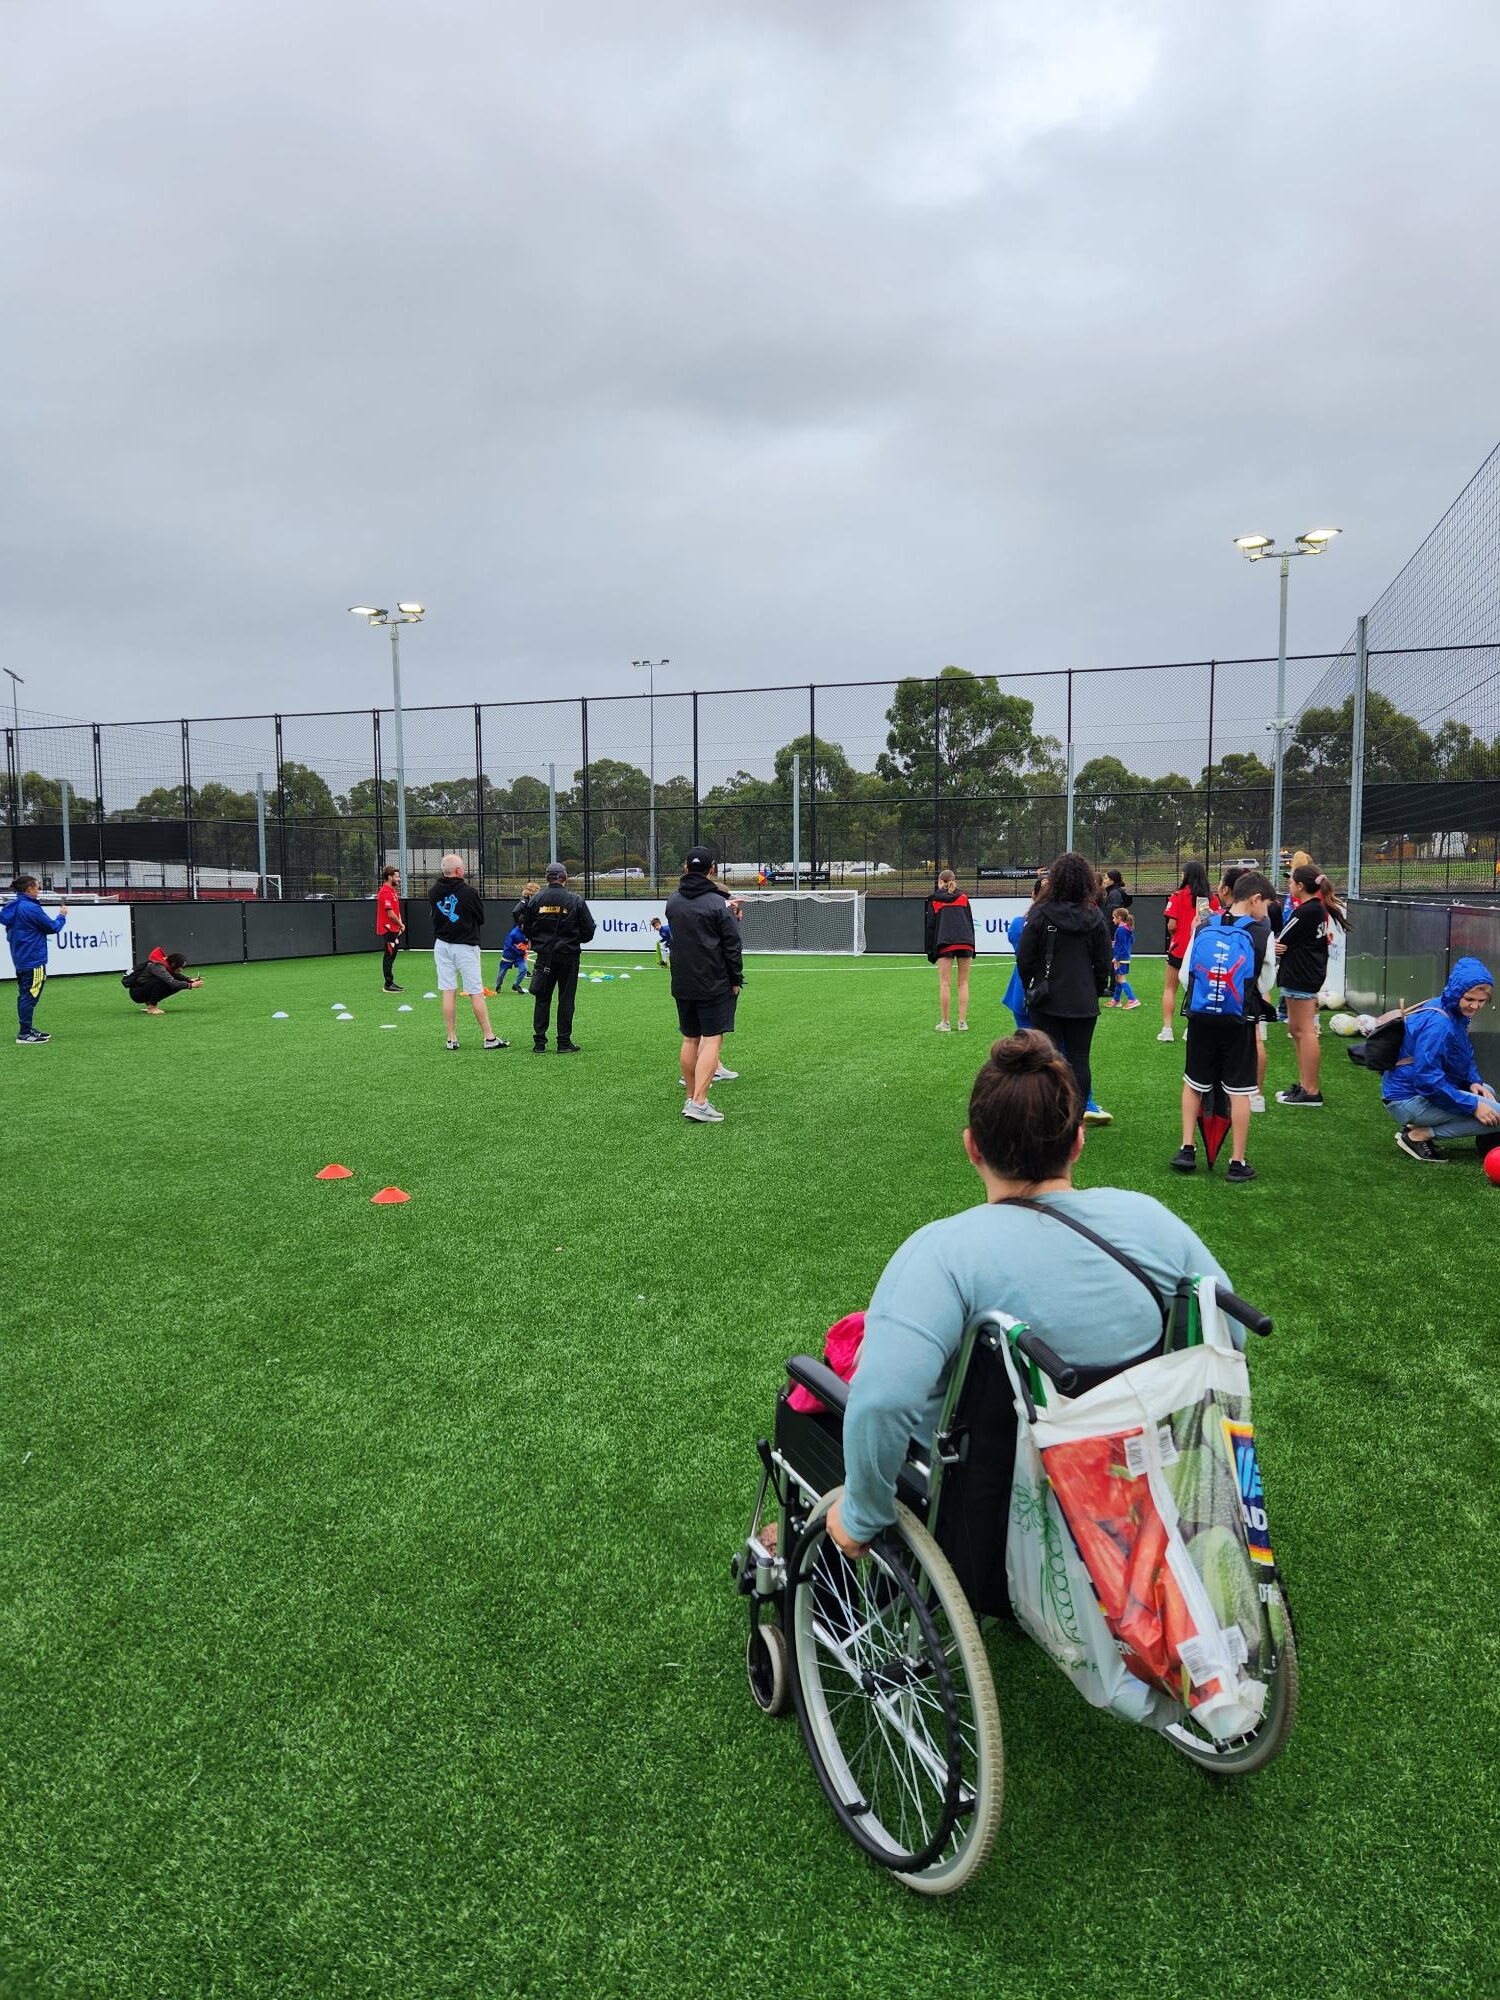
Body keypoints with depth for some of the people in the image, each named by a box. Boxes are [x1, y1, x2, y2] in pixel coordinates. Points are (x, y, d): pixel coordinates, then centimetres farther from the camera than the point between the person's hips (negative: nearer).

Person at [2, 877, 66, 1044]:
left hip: (20, 959, 9)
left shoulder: (12, 907, 9)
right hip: (33, 960, -9)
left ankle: (26, 1030, 23)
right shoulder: (31, 908, -18)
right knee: (30, 995, -6)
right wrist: (62, 916, 7)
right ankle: (25, 1034, -4)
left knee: (25, 994, 15)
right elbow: (52, 928, -11)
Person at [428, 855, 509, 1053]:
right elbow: (481, 919, -2)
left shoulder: (433, 892, -1)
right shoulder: (469, 891, -14)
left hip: (441, 945, 4)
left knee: (448, 992, 6)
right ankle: (489, 1037, 2)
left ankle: (452, 1039, 8)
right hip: (465, 946, -4)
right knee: (476, 993, 0)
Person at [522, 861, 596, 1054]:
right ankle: (564, 1042, 5)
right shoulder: (575, 900, -6)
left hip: (544, 956, 2)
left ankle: (539, 1042, 7)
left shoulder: (536, 899, 0)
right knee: (566, 998, 4)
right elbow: (589, 929, -3)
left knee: (542, 998, 8)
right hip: (568, 955, -2)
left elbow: (526, 928, 6)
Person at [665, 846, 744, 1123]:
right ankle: (699, 1103, -13)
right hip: (715, 984, -6)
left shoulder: (672, 902, 6)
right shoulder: (718, 904, -12)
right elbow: (732, 946, -11)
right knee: (712, 1039, -5)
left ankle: (691, 1097, 20)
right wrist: (736, 980, -1)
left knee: (690, 1039, 14)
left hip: (682, 984, 6)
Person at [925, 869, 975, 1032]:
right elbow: (970, 922, 12)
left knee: (945, 983, 0)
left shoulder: (934, 900, 8)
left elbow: (929, 926, 6)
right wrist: (972, 948, 15)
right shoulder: (963, 897, 14)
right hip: (965, 942, 2)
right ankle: (962, 1022, 4)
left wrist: (930, 952, 10)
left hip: (944, 945, -2)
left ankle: (944, 1022, 1)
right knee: (963, 983, 6)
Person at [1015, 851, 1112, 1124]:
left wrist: (1030, 988, 9)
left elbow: (1024, 958, -6)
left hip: (1047, 1000, -2)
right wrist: (1096, 992, 16)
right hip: (1084, 1003, 2)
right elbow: (1103, 963, 4)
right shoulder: (1095, 916, -1)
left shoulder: (1039, 913, -9)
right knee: (1079, 1059, 8)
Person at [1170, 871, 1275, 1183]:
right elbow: (1265, 986, 3)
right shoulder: (1261, 933, -7)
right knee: (1239, 1092, 6)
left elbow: (1185, 976, 4)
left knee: (1193, 1084, 18)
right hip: (1238, 1024, -3)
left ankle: (1187, 1149, 16)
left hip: (1200, 1019, 3)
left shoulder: (1203, 927, 1)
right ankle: (1238, 1162, 11)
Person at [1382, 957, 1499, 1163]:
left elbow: (1467, 1055, 20)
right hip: (1409, 1101, -10)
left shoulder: (1456, 1014, 7)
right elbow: (1427, 1078, -28)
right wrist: (1472, 1106, -24)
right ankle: (1418, 1135, -10)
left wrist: (1473, 1082, 0)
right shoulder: (1438, 1024, -24)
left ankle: (1421, 1128, 10)